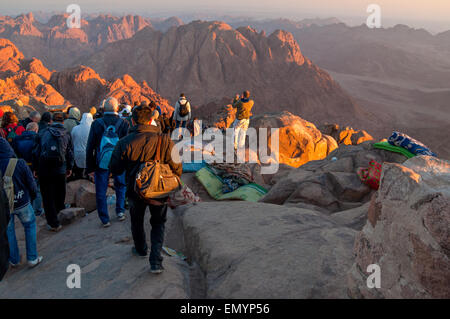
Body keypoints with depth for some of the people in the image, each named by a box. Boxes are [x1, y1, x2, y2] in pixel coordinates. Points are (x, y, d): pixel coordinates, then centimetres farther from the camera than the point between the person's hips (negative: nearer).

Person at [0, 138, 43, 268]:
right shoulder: (20, 164, -18)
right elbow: (31, 184, -9)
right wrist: (33, 196, 10)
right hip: (22, 203, -1)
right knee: (30, 226, 18)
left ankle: (14, 260, 29)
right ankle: (32, 258, 17)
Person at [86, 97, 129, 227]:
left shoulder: (96, 124, -5)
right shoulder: (124, 124, -7)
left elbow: (90, 147, -3)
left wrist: (90, 167, 3)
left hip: (101, 163, 0)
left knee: (101, 192, 9)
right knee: (120, 186, 23)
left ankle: (105, 219, 12)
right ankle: (120, 211, 21)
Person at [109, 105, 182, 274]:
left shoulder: (124, 142, -14)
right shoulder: (165, 141, -15)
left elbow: (115, 169, -6)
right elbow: (177, 168, -11)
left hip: (135, 190, 1)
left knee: (137, 220, 26)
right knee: (158, 223, 18)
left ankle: (141, 249, 48)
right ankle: (156, 261, 5)